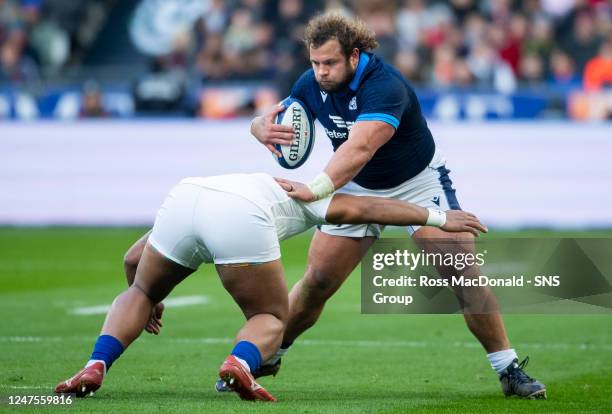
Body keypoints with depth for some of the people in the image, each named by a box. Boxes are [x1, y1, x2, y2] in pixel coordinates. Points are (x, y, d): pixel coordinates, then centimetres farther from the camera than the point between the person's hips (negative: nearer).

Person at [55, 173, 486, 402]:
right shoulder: (308, 194, 39)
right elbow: (368, 209, 28)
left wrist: (147, 300, 60)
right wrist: (438, 218, 34)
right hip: (242, 220, -3)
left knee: (140, 295, 28)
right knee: (271, 319, 17)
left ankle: (95, 366, 3)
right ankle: (241, 361, -16)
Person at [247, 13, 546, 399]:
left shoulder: (384, 86, -36)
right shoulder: (312, 85, -15)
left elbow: (359, 148, -51)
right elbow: (265, 121, -5)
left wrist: (316, 189, -65)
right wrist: (264, 129, -31)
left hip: (420, 182, -4)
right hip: (357, 188, 5)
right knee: (318, 280, -3)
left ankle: (510, 370, -6)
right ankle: (268, 355, 16)